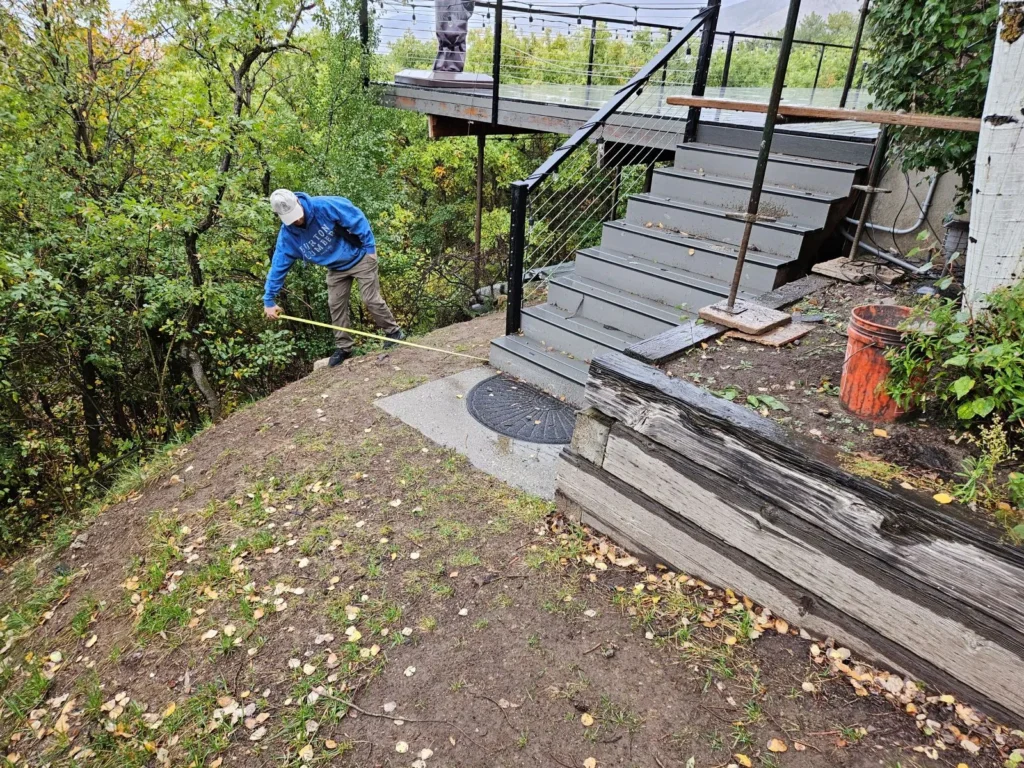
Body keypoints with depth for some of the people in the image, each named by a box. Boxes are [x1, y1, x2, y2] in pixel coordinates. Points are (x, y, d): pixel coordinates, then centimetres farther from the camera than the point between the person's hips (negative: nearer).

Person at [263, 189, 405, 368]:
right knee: (336, 306, 4)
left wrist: (370, 247, -18)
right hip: (336, 269, 5)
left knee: (371, 300, -7)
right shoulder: (287, 235, -15)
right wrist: (269, 300, -11)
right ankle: (343, 348, 17)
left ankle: (394, 332, 13)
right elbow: (278, 266, -10)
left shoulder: (325, 206, -29)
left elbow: (357, 219, -21)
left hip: (360, 258, -5)